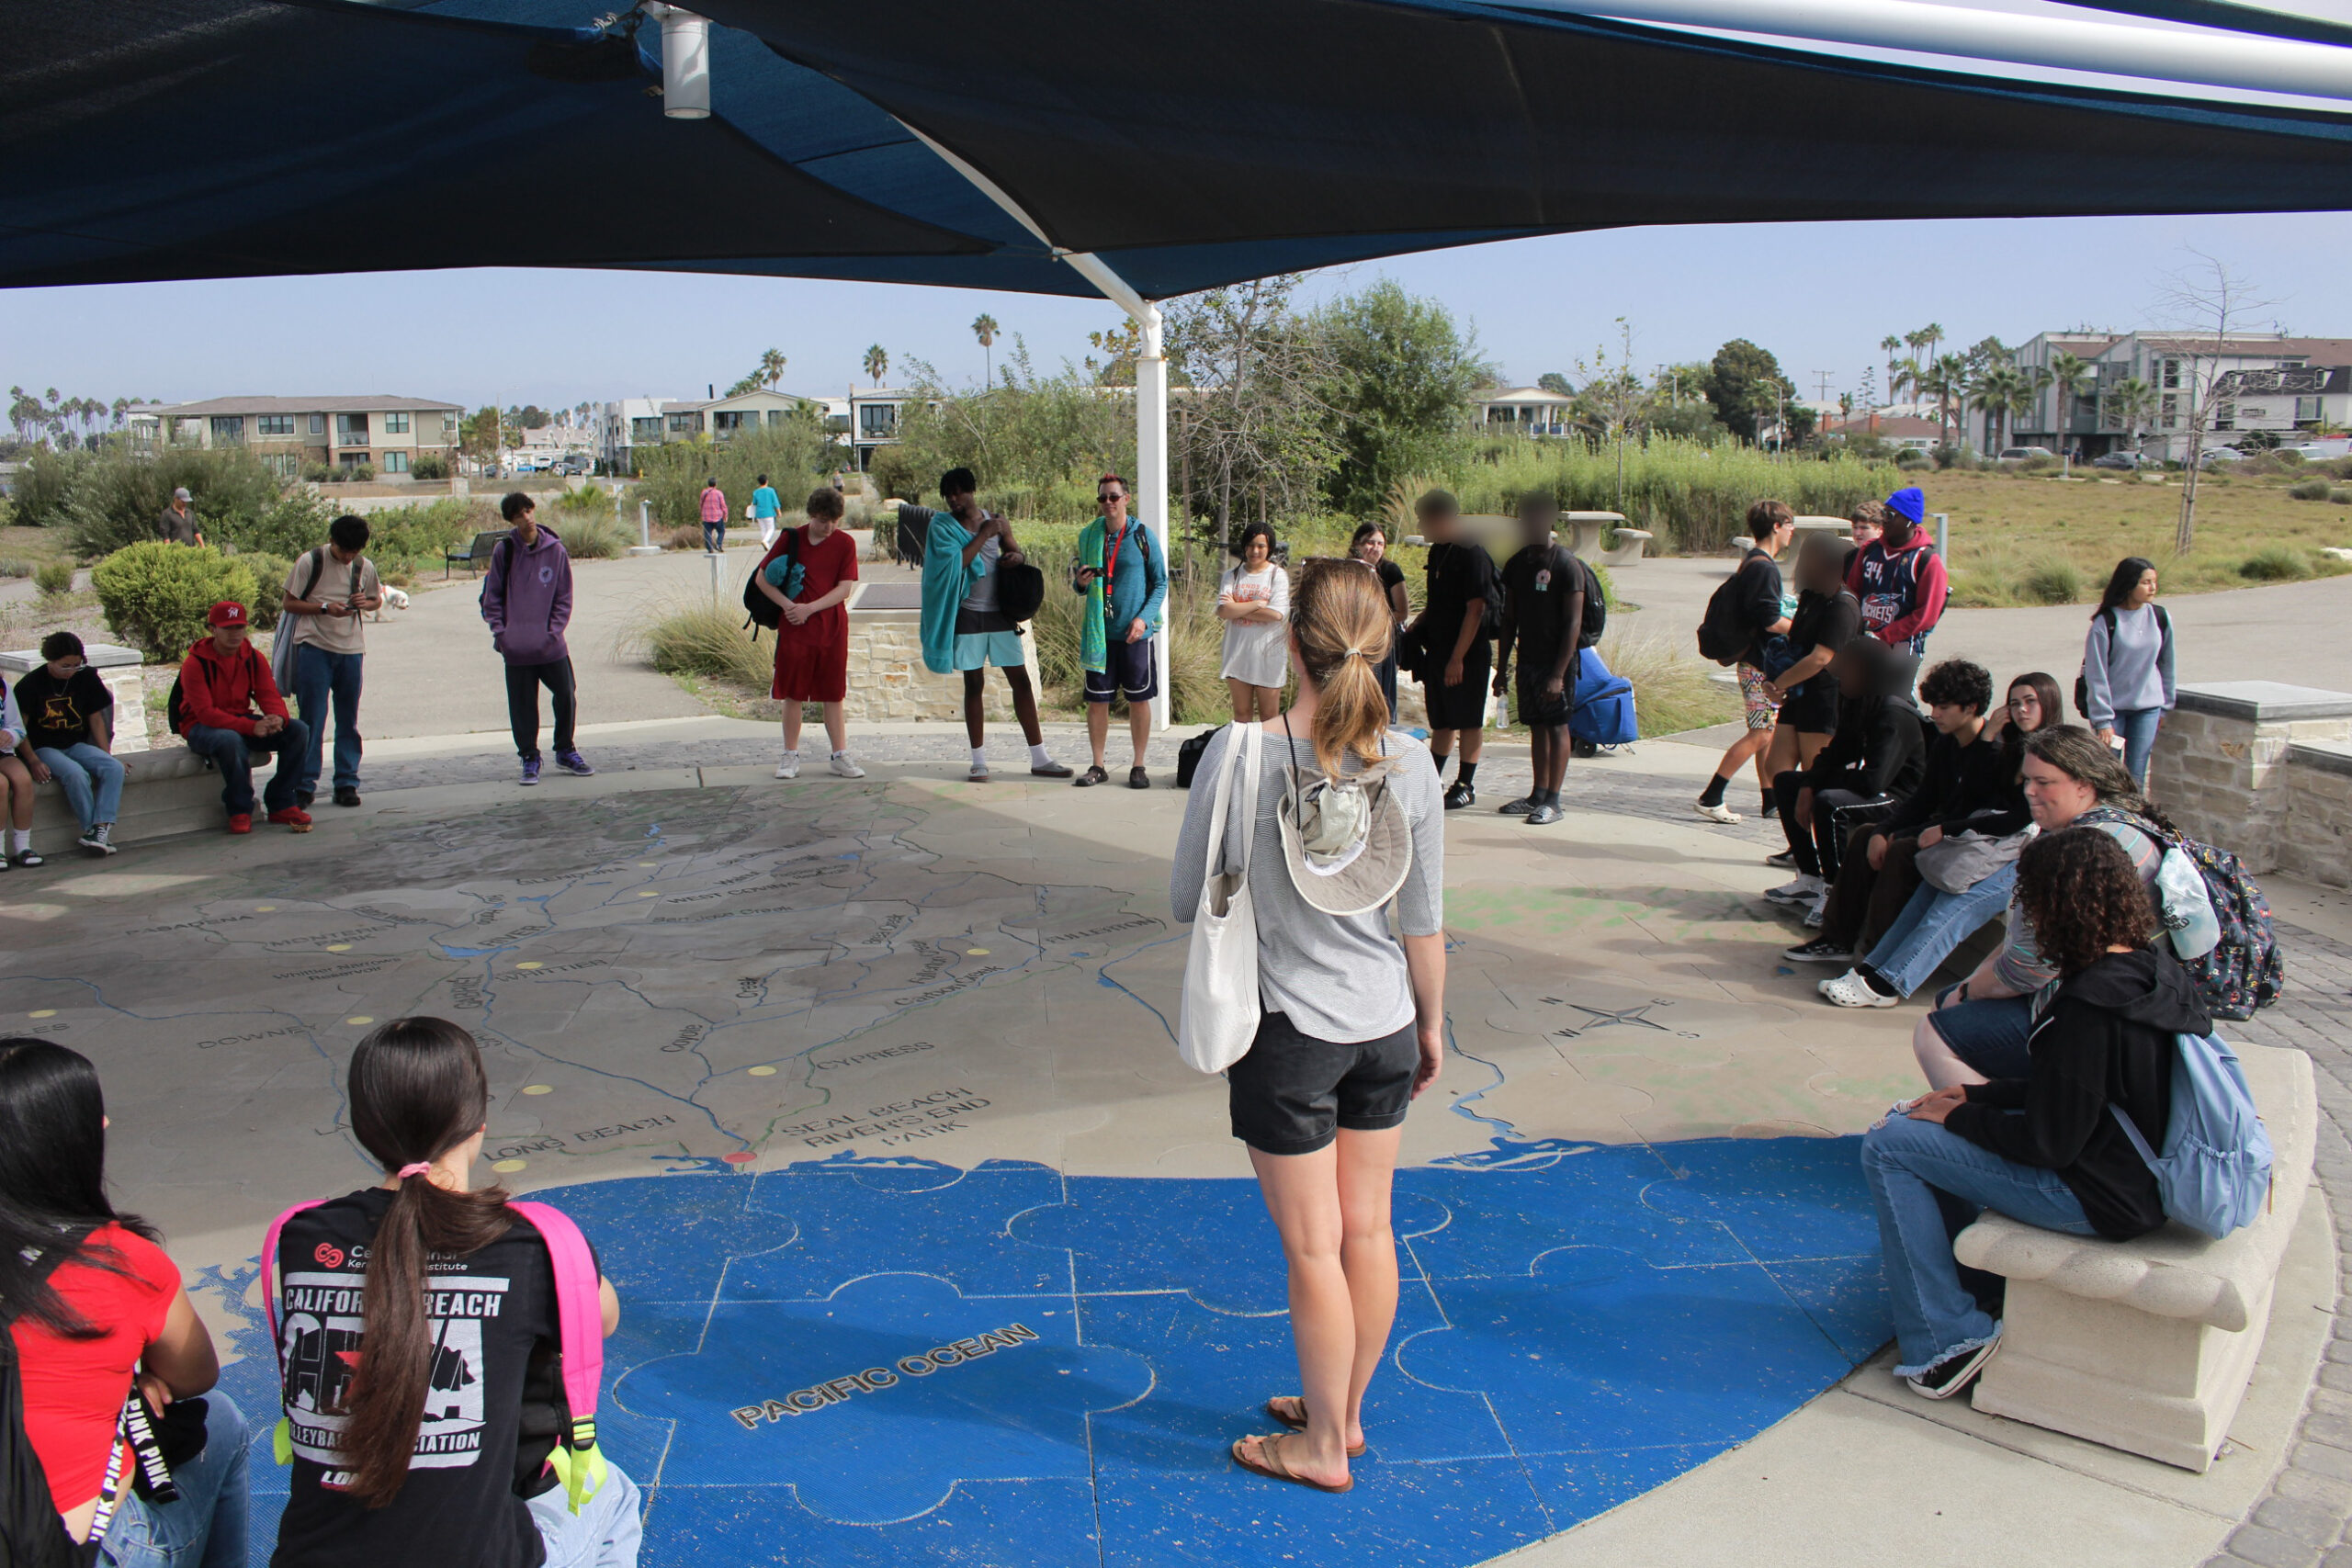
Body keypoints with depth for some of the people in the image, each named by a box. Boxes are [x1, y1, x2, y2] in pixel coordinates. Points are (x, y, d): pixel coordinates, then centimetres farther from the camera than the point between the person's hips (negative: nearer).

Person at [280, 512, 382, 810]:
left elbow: (377, 600, 19)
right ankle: (305, 785, 3)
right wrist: (325, 608, -16)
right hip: (314, 647, -3)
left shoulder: (365, 567, 5)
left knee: (349, 721, 7)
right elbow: (290, 603, -1)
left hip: (351, 649, 3)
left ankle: (347, 783, 14)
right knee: (312, 719, -3)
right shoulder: (310, 562, -4)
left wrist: (365, 602, -5)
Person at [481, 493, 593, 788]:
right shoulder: (504, 550, -1)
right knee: (522, 704, 5)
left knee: (566, 695, 3)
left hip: (551, 645, 1)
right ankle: (529, 759, 18)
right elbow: (492, 595, 4)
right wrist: (499, 631, -4)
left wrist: (554, 631, -5)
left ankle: (565, 751, 23)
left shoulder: (555, 549, 0)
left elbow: (564, 597, 4)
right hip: (516, 647, 0)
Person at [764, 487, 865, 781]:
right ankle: (791, 756, 13)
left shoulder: (845, 543, -1)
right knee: (792, 693, 4)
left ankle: (840, 757, 12)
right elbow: (762, 579, 3)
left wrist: (809, 608, -15)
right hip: (794, 628, 0)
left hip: (832, 629, 0)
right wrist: (787, 604, -12)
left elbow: (845, 589, -6)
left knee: (833, 695, 6)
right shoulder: (793, 539, -1)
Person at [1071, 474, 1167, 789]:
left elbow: (1160, 583, 1)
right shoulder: (1088, 535, 7)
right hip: (1099, 633, 2)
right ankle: (1098, 767, 14)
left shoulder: (1142, 536, -1)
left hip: (1135, 633, -2)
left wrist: (1144, 617, -12)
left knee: (1139, 700, 3)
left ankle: (1138, 767, 14)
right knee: (1097, 701, 4)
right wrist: (1080, 582, -8)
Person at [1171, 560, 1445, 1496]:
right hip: (1384, 1025, 4)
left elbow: (1187, 899, -8)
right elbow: (1424, 923, 0)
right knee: (1367, 1228, 18)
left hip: (1288, 1031, -4)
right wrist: (1432, 1025, 13)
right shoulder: (1407, 761, -7)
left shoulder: (1239, 754, -18)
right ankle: (1344, 1409, 39)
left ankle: (1323, 1446, 27)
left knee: (1312, 1248, 10)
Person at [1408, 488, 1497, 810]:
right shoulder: (1438, 552, 11)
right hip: (1438, 649, 8)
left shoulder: (1472, 554, -16)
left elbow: (1475, 609, -19)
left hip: (1467, 653, -8)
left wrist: (1457, 658, -21)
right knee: (1441, 721, 15)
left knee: (1469, 721, 1)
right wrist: (1415, 630, 12)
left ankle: (1466, 786, 8)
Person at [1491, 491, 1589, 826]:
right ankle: (1538, 795, 18)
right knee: (1536, 726, 11)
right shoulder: (1516, 564, 9)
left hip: (1556, 660, -6)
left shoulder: (1566, 564, -11)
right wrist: (1501, 667, 9)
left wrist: (1559, 673, -20)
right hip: (1528, 659, 6)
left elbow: (1573, 623, -14)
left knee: (1557, 726, -2)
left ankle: (1552, 801, 1)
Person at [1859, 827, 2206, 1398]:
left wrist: (1960, 1115, -7)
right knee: (1917, 1118, 20)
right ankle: (1962, 1273, 30)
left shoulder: (2089, 1005, -29)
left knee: (1888, 1146, -8)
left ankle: (1946, 1340, -1)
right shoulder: (2154, 964, -1)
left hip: (2098, 1198, -10)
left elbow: (2047, 1142, -23)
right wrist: (1981, 1093, 6)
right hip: (2143, 1173, 10)